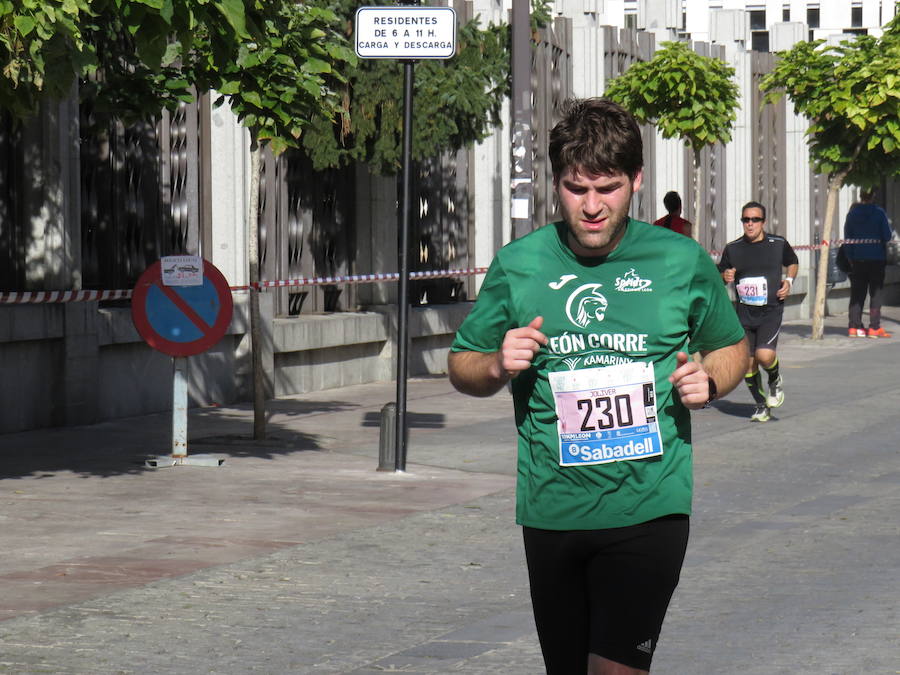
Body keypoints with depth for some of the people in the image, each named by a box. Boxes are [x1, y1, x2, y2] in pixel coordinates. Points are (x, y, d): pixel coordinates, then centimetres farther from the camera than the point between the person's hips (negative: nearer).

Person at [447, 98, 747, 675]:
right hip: (552, 512, 2)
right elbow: (461, 367, 14)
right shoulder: (518, 266, 3)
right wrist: (498, 367, -9)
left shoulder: (681, 261, 1)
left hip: (647, 511, -2)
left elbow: (731, 346, 18)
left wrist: (709, 382, -5)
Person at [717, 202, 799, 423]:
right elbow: (720, 274, 15)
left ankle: (775, 380, 13)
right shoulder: (732, 249, 3)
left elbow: (792, 262, 20)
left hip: (771, 311, -2)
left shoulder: (778, 244, 1)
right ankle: (761, 405, 24)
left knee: (764, 355, -22)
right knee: (748, 363, 3)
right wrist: (724, 277, -8)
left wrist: (789, 280, 1)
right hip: (744, 314, 3)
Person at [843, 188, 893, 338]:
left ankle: (854, 327, 7)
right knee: (876, 293, 3)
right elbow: (887, 236, -9)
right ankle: (874, 327, -2)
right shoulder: (879, 212, -9)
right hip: (876, 258, -3)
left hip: (858, 259, 3)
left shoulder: (852, 213, 1)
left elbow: (847, 238, 4)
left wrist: (850, 258, 10)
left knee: (857, 293, 10)